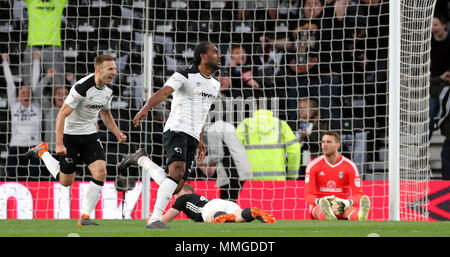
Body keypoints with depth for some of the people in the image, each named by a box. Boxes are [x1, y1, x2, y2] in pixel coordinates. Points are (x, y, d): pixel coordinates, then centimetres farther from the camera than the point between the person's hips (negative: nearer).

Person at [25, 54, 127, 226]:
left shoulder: (107, 91, 0)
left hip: (90, 135, 6)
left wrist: (118, 133, 7)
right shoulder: (82, 88, -25)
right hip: (70, 135, -6)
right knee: (66, 181, 6)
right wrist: (59, 144, -26)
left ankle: (85, 217, -5)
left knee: (100, 172, -15)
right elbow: (62, 114, -23)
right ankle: (42, 152, 32)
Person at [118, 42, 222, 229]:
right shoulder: (185, 76, -6)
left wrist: (200, 141, 31)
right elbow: (163, 92, -22)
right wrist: (146, 108, -41)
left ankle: (141, 159, 19)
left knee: (175, 188, -2)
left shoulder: (215, 84, 19)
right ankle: (155, 219, -29)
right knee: (177, 171, -29)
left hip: (191, 138, 7)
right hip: (176, 131, -7)